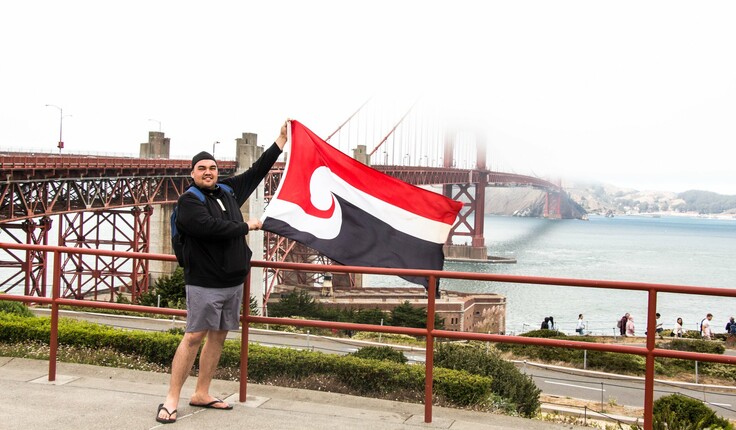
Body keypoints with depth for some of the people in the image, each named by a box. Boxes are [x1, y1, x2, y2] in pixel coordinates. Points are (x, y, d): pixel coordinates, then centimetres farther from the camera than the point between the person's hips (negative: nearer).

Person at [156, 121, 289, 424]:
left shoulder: (228, 191, 13)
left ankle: (201, 394, 20)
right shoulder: (189, 201, -8)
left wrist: (281, 140, 18)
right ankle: (172, 399, 0)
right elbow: (213, 227, -22)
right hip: (205, 282, -7)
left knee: (218, 336, 10)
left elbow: (257, 172, 19)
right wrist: (247, 226, -10)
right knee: (194, 337, -7)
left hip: (234, 281, 7)